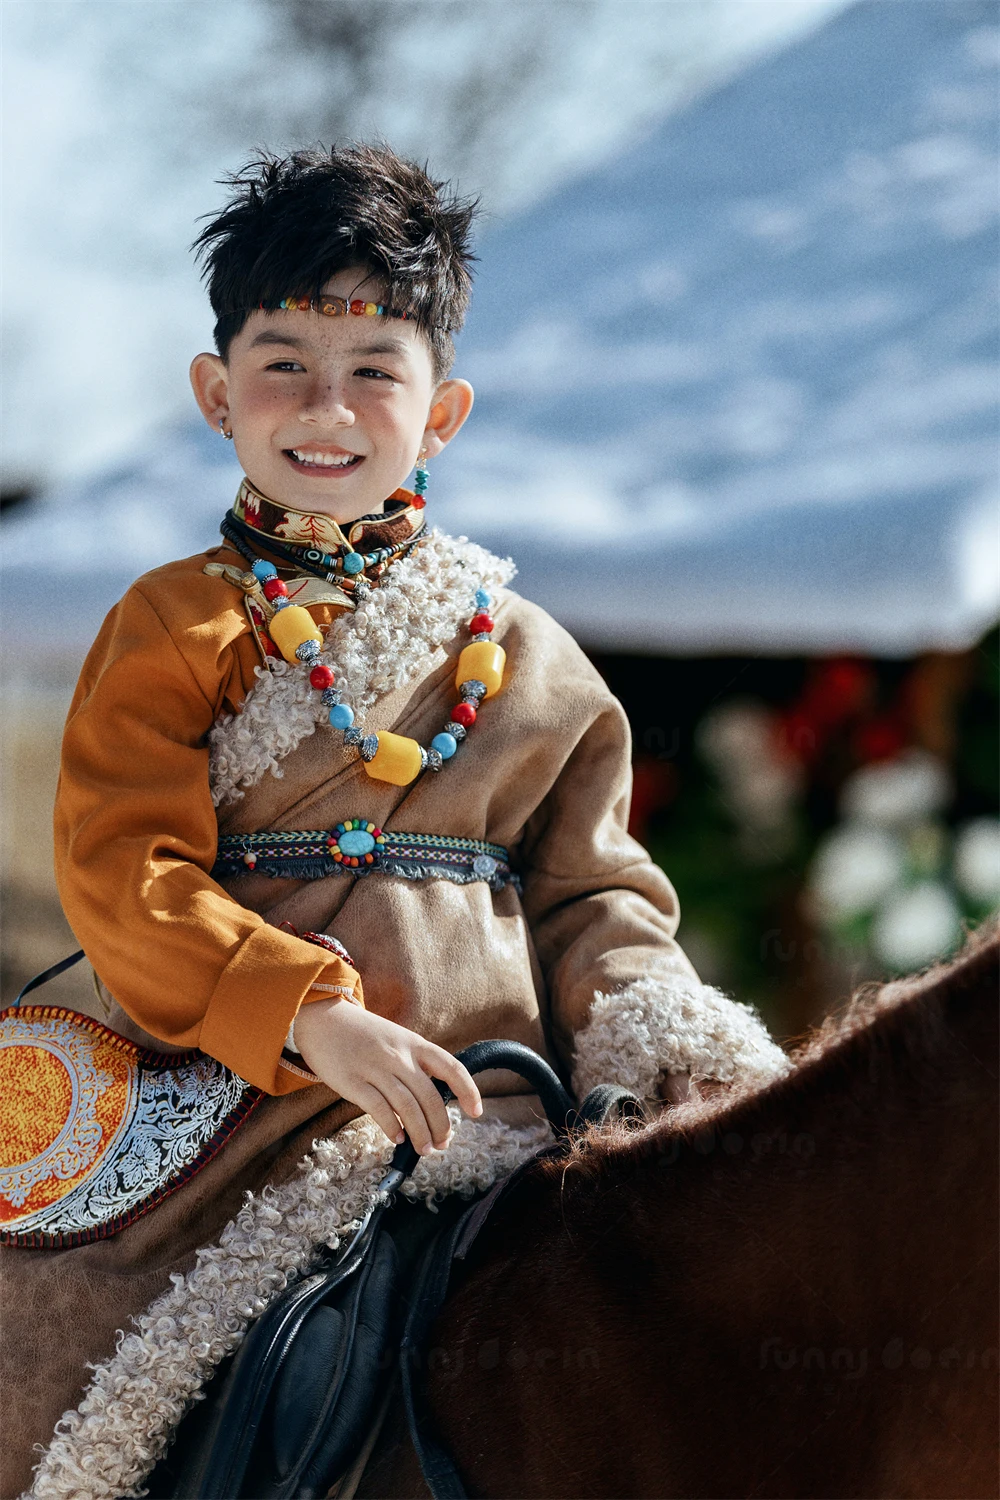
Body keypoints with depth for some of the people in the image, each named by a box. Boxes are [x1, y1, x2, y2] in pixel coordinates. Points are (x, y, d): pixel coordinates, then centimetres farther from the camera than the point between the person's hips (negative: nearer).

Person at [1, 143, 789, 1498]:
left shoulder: (523, 655, 17)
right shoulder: (175, 626, 8)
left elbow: (587, 888, 19)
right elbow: (125, 878, -4)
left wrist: (652, 1023, -3)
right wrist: (312, 1016, -17)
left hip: (486, 1118, 2)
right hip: (245, 1128, -2)